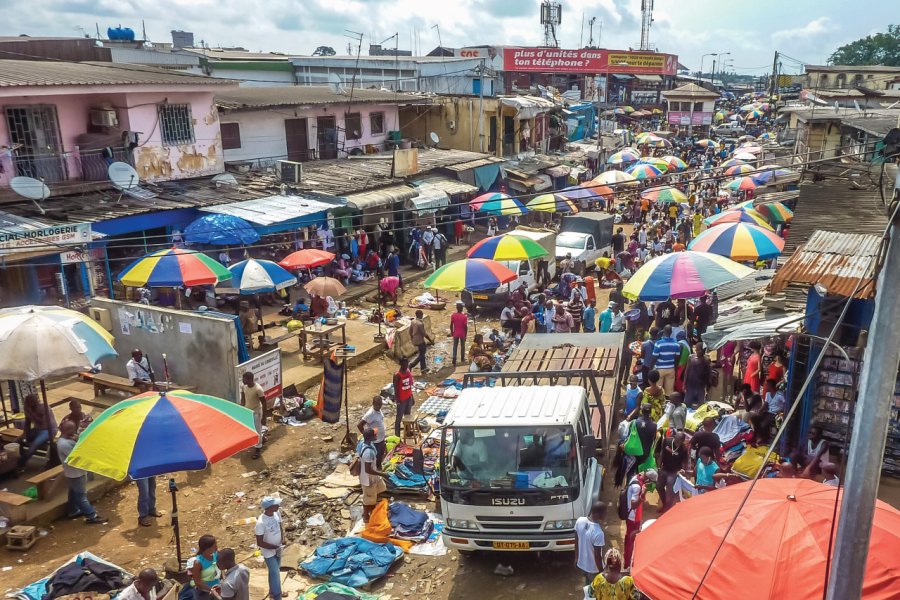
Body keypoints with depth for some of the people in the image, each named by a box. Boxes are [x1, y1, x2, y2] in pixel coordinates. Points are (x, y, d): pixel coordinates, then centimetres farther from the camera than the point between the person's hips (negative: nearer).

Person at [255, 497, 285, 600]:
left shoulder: (276, 514, -12)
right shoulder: (261, 523, -33)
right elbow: (259, 543, -25)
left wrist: (282, 540, -6)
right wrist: (275, 547, -22)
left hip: (278, 549, 7)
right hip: (269, 552, -7)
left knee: (275, 571, 23)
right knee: (275, 573, 5)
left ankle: (273, 592, 45)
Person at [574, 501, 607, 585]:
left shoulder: (579, 521, -15)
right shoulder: (598, 533, -35)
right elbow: (597, 556, -24)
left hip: (581, 563, 6)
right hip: (593, 569, -6)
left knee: (588, 586, 30)